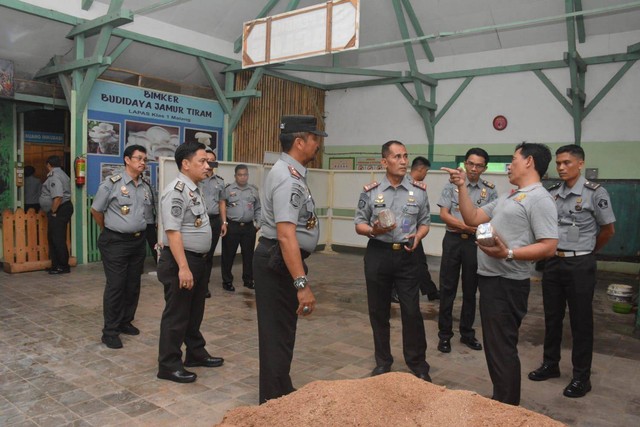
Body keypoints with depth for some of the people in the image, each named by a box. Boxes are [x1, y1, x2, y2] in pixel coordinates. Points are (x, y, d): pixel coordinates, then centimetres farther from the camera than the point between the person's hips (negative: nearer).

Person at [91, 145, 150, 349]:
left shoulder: (146, 188, 8)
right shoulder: (112, 183, -8)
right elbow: (96, 210, 1)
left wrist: (138, 231, 16)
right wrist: (109, 232, 11)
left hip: (138, 241, 6)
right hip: (115, 242, -6)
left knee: (133, 285, 11)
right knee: (115, 285, -3)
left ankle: (125, 322, 27)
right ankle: (110, 331, 8)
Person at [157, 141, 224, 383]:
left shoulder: (195, 189, 12)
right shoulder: (176, 191, -18)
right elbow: (172, 232, -24)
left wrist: (197, 263, 19)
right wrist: (183, 267, -27)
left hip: (198, 260, 9)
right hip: (180, 261, -9)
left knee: (195, 311, 20)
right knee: (177, 314, 2)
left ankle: (196, 353, 35)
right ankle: (168, 365, 16)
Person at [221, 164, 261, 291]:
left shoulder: (254, 190, 10)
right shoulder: (228, 189, -3)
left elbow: (258, 209, 15)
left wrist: (258, 223, 9)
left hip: (249, 227, 4)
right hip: (231, 227, -3)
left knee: (248, 254, 10)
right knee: (228, 255, 3)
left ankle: (248, 280, 24)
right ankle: (227, 281, 15)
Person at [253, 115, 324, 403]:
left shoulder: (291, 172, 12)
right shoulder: (288, 179, -23)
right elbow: (286, 236, -32)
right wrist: (302, 284, -34)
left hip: (280, 260, 11)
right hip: (279, 261, -11)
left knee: (282, 329, 22)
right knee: (278, 332, 1)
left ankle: (281, 392, 39)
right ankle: (273, 400, 17)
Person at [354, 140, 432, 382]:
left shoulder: (419, 191, 2)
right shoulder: (370, 191, 0)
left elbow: (425, 223, 8)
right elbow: (359, 224, 3)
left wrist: (417, 236, -13)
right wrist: (374, 230, -17)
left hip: (407, 256, 0)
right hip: (377, 255, 0)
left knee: (412, 311, 2)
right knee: (378, 311, 10)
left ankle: (418, 364, 20)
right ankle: (383, 362, 27)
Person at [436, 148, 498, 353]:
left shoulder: (490, 190, 2)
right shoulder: (452, 185, 0)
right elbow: (444, 215, -5)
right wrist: (467, 226, -15)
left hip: (475, 242, 1)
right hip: (453, 240, -1)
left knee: (470, 289, 11)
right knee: (447, 288, 4)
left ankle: (467, 333, 26)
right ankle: (444, 334, 15)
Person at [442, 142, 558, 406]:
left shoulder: (539, 199, -12)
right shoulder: (508, 197, 17)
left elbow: (548, 247, -20)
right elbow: (472, 219, 14)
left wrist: (509, 253, -29)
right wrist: (462, 186, 9)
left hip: (507, 283, -10)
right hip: (490, 278, 10)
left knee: (501, 347, -1)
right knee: (494, 344, 19)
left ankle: (508, 408, 14)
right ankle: (500, 399, 34)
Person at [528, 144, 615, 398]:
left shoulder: (595, 193, -9)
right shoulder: (552, 193, 5)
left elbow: (608, 230, 0)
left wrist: (586, 251, 10)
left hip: (580, 265, -5)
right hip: (553, 262, 5)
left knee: (581, 321, 5)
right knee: (552, 317, 14)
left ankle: (582, 376, 17)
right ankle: (550, 364, 29)